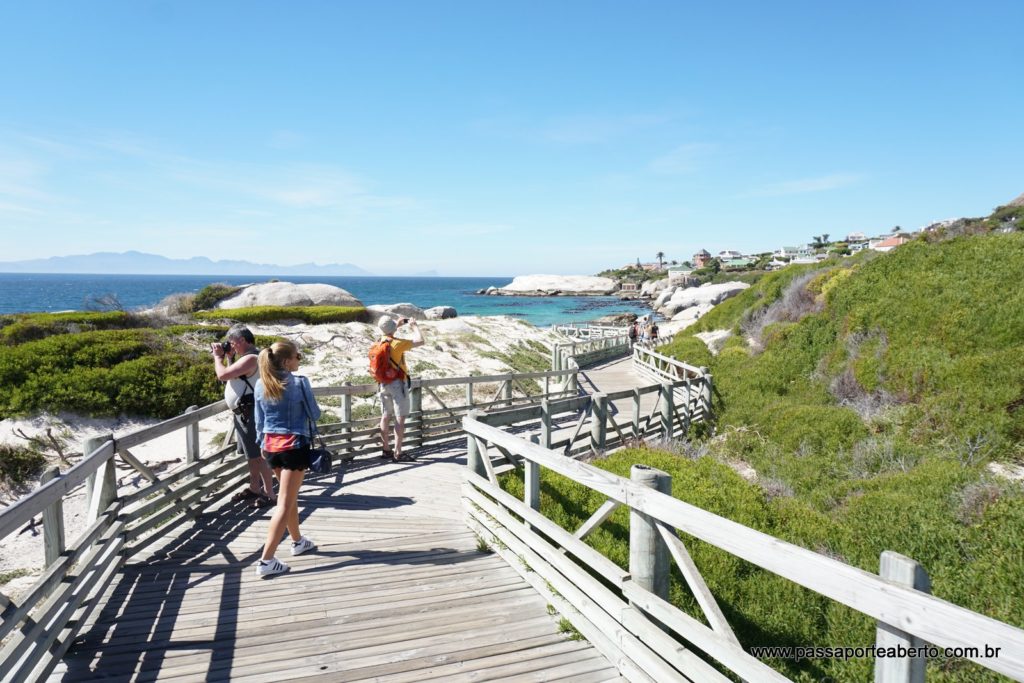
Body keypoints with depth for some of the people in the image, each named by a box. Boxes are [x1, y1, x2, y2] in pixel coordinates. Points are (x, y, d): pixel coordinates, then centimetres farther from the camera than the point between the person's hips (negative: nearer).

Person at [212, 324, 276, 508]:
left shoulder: (250, 358, -20)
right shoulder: (249, 356, 14)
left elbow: (222, 375, -23)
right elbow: (232, 376, 23)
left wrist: (217, 356, -7)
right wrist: (228, 356, 12)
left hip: (251, 414, -11)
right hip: (244, 413, 11)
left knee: (259, 455, -6)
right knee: (252, 454, 18)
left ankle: (269, 494, 0)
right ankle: (254, 488, 29)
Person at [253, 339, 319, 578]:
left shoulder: (261, 384, 2)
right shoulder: (299, 382, -14)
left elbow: (259, 420, 11)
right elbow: (314, 415, -6)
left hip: (271, 445, 6)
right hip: (294, 445, -6)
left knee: (290, 496, 23)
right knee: (285, 503, -3)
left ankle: (298, 541, 39)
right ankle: (266, 561, -6)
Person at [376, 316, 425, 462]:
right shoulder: (398, 343, -19)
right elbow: (420, 341, -17)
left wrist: (397, 324, 23)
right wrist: (414, 326, -3)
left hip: (384, 383, 7)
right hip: (398, 383, -7)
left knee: (385, 416, 11)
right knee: (400, 418, -4)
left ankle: (386, 450, 18)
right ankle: (397, 453, -6)